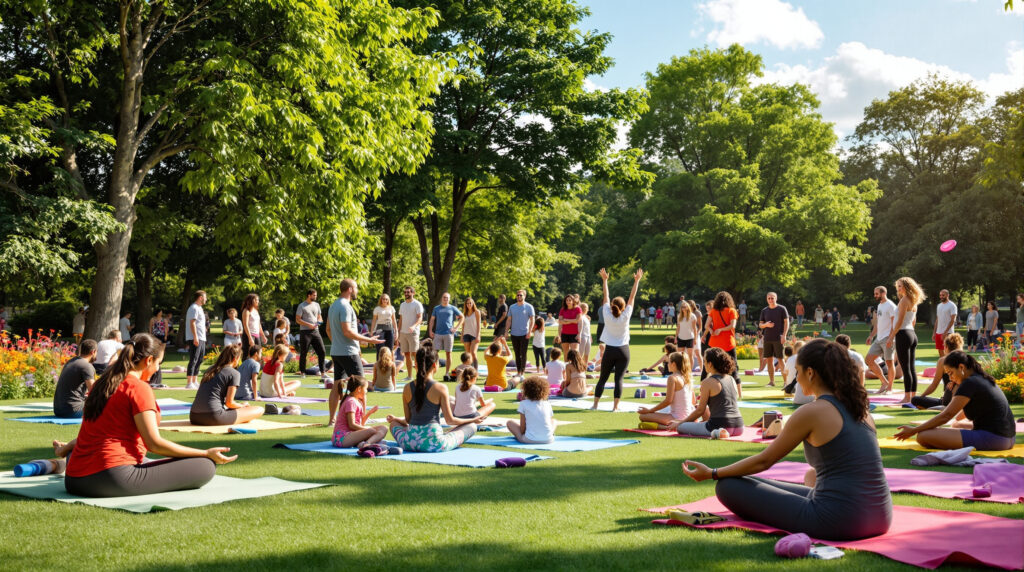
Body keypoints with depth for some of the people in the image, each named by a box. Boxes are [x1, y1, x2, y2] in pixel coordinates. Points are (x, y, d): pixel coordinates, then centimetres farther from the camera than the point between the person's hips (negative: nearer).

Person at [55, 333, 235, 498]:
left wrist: (67, 448, 45)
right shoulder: (138, 388, -13)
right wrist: (206, 453, -13)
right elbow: (154, 444, -17)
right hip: (115, 481, -11)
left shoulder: (102, 383, 11)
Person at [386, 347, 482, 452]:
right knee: (471, 426, 13)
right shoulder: (440, 388, -10)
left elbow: (408, 420, 9)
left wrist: (394, 419, 32)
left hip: (410, 443, 3)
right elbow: (450, 420, -5)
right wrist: (473, 420, 10)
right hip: (434, 444, -3)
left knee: (394, 424, 35)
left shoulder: (407, 388, 1)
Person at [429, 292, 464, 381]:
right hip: (438, 334, 1)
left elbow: (462, 317, 11)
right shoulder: (436, 308, 11)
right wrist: (430, 330, 1)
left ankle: (447, 373, 7)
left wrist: (456, 328, 1)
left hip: (449, 334, -1)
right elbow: (432, 320, 14)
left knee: (448, 353, 1)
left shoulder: (452, 308, 6)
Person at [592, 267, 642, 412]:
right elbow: (632, 297, -4)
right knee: (619, 379, -1)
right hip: (623, 350, -1)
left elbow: (605, 296, 1)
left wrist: (604, 280, 8)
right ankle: (615, 406, -3)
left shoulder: (607, 315, -7)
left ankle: (595, 404, 8)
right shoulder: (625, 317, -9)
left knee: (602, 378, 8)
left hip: (609, 351, 1)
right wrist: (637, 281, 2)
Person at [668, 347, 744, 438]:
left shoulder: (708, 382, -8)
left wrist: (680, 423, 8)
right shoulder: (732, 380, 12)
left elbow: (700, 410, -4)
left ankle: (716, 433, -14)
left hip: (720, 425, -9)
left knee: (680, 427, 1)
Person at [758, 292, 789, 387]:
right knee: (769, 359, 5)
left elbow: (786, 322, -1)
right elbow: (760, 325, 14)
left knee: (780, 359, -6)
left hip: (778, 339, -4)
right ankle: (771, 381, 10)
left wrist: (784, 335, -11)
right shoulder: (764, 310, 12)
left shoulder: (782, 309, 0)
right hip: (767, 339, 4)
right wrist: (766, 325, -9)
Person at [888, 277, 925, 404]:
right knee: (912, 367, 10)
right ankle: (913, 395, 13)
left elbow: (900, 321, -16)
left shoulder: (904, 300, -11)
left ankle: (907, 397, -7)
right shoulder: (913, 302, 16)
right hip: (912, 334, 9)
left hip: (903, 335, -9)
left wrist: (892, 337, -13)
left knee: (905, 368, -7)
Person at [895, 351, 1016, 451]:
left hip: (991, 438, -11)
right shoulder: (985, 380, 16)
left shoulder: (970, 383, -13)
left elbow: (946, 416, -12)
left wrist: (913, 430, -6)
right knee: (957, 425, 42)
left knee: (923, 436, -21)